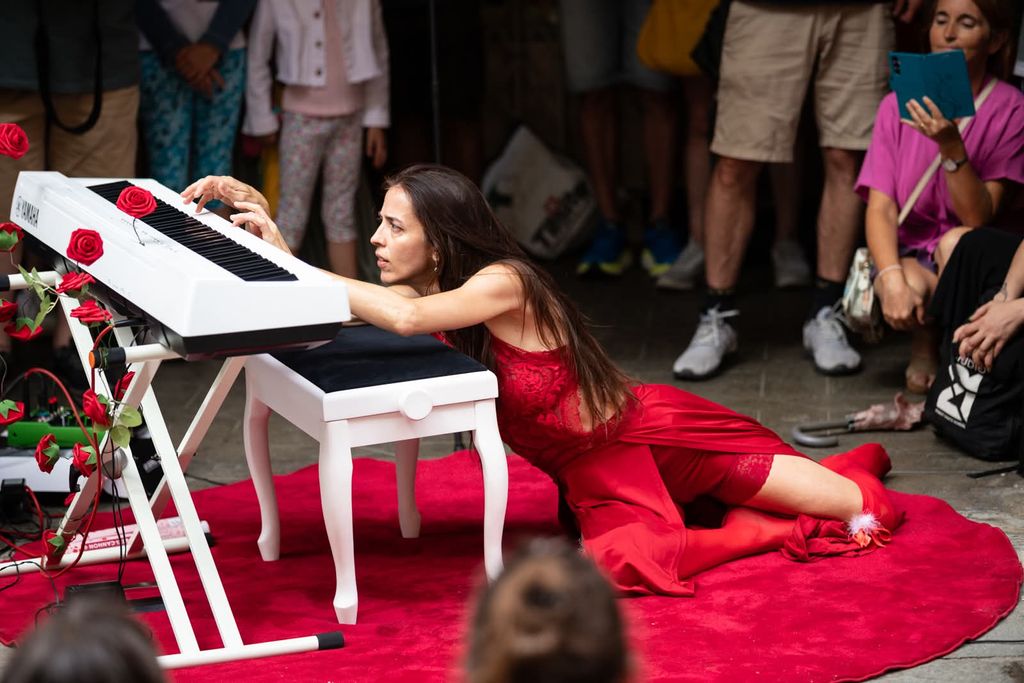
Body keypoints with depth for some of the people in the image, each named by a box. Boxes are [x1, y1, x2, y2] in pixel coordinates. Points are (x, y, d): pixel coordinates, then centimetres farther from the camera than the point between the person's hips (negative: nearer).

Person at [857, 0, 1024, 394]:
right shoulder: (899, 105, -2)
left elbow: (978, 218, -18)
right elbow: (881, 207, -10)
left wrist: (952, 147, -32)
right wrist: (893, 279, -28)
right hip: (909, 253, 1)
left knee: (957, 243, -34)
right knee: (914, 285, -33)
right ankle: (924, 346, 3)